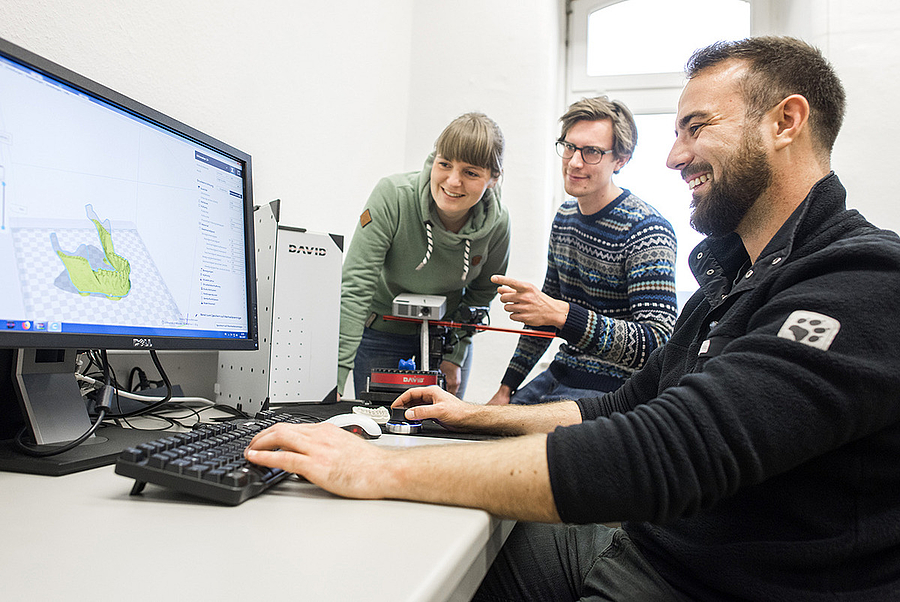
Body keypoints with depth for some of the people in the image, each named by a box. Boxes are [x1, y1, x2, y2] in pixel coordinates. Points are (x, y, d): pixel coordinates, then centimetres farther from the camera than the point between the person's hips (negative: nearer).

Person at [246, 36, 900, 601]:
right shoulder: (731, 278, 12)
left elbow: (659, 452, -34)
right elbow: (629, 407, 16)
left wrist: (383, 469, -31)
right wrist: (481, 414, 10)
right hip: (649, 543, 8)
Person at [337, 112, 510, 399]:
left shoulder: (497, 224, -18)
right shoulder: (392, 196, -27)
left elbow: (481, 294, 0)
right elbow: (355, 287, -30)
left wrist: (454, 355, -6)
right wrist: (334, 377, -34)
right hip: (381, 330, -2)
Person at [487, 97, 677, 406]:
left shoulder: (647, 231, -17)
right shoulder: (564, 217, 7)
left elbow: (659, 344, -26)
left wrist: (562, 314, -37)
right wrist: (507, 386, 13)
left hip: (608, 391, -7)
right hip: (559, 375, 7)